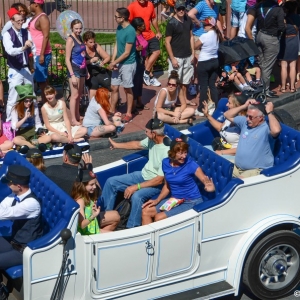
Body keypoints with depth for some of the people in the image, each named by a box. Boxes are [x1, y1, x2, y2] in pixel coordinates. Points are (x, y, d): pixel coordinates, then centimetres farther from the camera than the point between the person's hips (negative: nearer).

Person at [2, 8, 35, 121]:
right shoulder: (7, 34, -12)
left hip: (27, 69, 5)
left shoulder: (26, 33, 5)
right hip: (15, 71, -5)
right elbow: (10, 50, -28)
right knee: (12, 100, -3)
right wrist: (23, 48, -44)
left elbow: (33, 48, 10)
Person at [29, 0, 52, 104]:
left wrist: (42, 55, -23)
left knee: (42, 80, -6)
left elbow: (46, 36, -19)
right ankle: (44, 103, 19)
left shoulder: (42, 17, -13)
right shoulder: (35, 17, 15)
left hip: (42, 54, -9)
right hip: (35, 54, 9)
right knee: (39, 79, 12)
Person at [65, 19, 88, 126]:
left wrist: (86, 71, 17)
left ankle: (77, 116, 22)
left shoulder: (79, 38, 11)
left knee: (79, 95, 13)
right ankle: (73, 120, -4)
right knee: (74, 95, -7)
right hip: (74, 70, -8)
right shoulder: (70, 40, -12)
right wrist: (72, 75, -19)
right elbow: (67, 59, -15)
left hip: (81, 70, 8)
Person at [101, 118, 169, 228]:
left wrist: (136, 187, -26)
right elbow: (138, 144, 18)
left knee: (136, 196, -37)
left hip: (157, 184, -9)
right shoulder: (153, 139, -5)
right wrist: (117, 145, 28)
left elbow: (160, 180, -27)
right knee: (111, 182, 3)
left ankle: (132, 229, -21)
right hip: (143, 175, 9)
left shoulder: (167, 151, -29)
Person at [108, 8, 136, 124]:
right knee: (114, 88, 11)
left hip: (127, 64, -7)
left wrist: (114, 63, -14)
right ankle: (112, 111, 23)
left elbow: (126, 53, -20)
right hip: (118, 63, 7)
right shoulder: (119, 27, 3)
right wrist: (113, 61, -3)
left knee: (127, 89, 5)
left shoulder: (130, 31, -22)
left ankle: (129, 114, 18)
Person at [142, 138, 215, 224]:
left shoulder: (190, 164, -18)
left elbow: (206, 181, -22)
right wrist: (157, 200, 1)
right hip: (174, 200, 6)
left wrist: (210, 187, -45)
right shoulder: (166, 163, -2)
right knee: (145, 211, -2)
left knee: (158, 217, -20)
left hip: (191, 202, -6)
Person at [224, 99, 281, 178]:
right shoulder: (245, 122, 9)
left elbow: (276, 130, -38)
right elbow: (227, 115, 14)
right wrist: (244, 106, 2)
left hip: (256, 171, -8)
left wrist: (270, 112, -23)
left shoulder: (267, 128, -14)